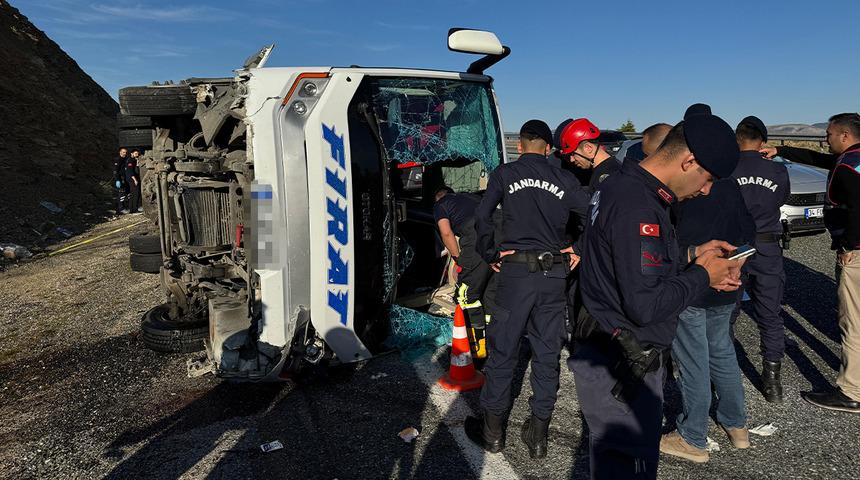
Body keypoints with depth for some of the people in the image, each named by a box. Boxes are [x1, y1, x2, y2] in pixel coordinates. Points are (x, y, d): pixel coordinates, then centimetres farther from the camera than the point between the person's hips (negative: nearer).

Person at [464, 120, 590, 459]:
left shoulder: (505, 174, 2)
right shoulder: (564, 180, 6)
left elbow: (482, 216, -10)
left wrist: (491, 254, 0)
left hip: (516, 272, -2)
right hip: (554, 275, 2)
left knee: (502, 351, 9)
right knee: (547, 354, 12)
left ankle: (493, 431, 20)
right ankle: (538, 435, 21)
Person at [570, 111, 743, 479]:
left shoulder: (621, 186, 8)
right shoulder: (637, 207, -25)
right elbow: (645, 305, -28)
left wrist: (690, 256, 7)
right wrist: (701, 275, -12)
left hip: (607, 354, 10)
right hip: (621, 366, -10)